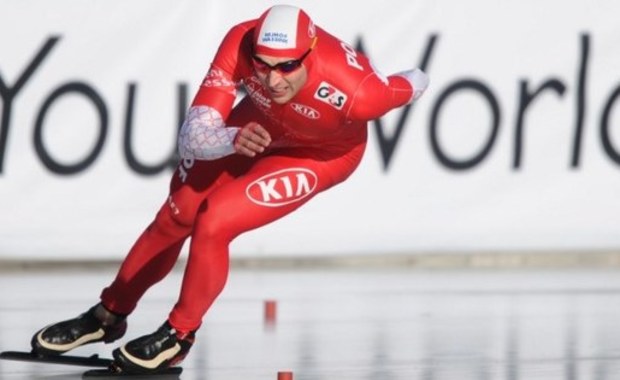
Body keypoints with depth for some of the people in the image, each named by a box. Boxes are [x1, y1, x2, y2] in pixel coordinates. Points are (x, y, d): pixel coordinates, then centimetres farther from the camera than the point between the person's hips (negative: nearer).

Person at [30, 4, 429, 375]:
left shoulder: (353, 90, -43)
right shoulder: (239, 45, -35)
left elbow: (413, 85, -22)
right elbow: (192, 139, -34)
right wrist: (234, 138, -54)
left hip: (321, 154, -4)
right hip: (256, 126, 4)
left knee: (211, 225, -17)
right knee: (176, 218, 9)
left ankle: (178, 336, 7)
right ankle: (110, 315, 33)